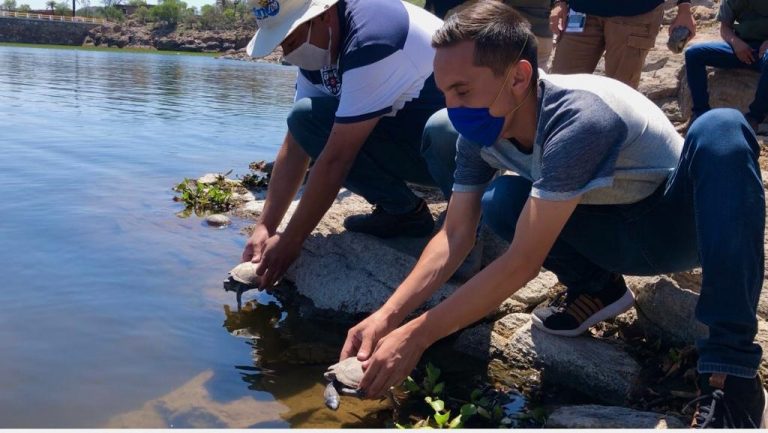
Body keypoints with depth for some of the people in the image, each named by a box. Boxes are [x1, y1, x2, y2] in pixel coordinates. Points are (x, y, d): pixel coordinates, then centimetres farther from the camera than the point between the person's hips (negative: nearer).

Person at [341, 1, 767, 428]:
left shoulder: (579, 118, -35)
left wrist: (415, 337, -33)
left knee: (721, 131, -36)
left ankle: (731, 370, -35)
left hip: (679, 224, -4)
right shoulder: (480, 135, -14)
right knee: (501, 202, -22)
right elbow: (456, 236, -10)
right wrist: (387, 316, -23)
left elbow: (524, 262, -36)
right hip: (617, 236, 5)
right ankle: (597, 287, 5)